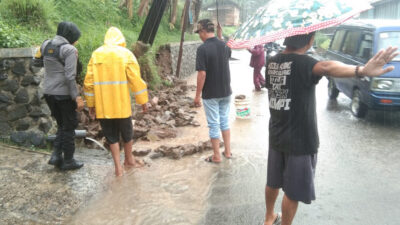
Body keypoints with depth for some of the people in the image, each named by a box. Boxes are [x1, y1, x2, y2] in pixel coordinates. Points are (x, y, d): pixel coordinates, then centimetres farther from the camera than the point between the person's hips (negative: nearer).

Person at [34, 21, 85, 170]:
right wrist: (77, 97, -18)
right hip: (64, 94, -6)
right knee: (69, 126, 9)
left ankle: (56, 155, 13)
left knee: (62, 124, 21)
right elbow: (70, 76, -21)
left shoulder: (46, 45, 5)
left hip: (48, 92, 6)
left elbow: (36, 62, 19)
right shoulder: (69, 50, -15)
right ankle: (68, 161, 18)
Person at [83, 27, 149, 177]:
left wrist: (90, 104, 11)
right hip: (121, 105, -2)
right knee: (127, 133, 17)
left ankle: (118, 167, 13)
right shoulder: (125, 54, -3)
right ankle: (129, 160, 35)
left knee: (111, 136, 14)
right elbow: (136, 80, -8)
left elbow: (89, 82, 4)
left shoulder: (96, 54, 5)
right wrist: (143, 101, 0)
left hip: (102, 106, 2)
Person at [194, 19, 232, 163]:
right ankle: (227, 151, 27)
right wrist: (220, 37, 21)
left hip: (210, 94, -6)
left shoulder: (202, 49, -19)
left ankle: (217, 156, 17)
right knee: (225, 121, 19)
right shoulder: (224, 46, 1)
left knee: (214, 124, 6)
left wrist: (197, 95, -13)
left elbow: (202, 74, -22)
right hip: (226, 92, 6)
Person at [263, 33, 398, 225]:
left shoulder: (272, 62, 1)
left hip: (276, 136, 8)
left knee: (273, 182, 25)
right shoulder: (302, 63, -22)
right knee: (293, 192, 10)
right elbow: (327, 67, -45)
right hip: (299, 139, -7)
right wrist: (362, 71, -62)